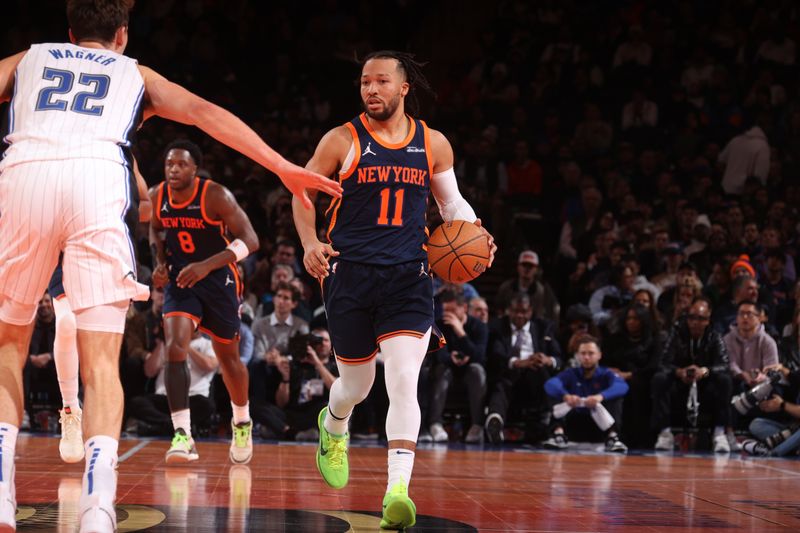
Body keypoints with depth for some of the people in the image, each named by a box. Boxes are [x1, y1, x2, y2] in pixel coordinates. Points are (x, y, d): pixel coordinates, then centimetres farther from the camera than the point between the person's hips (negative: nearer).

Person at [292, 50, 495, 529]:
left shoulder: (433, 144, 6)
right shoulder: (343, 140, -1)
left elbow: (452, 201, 18)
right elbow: (302, 189, 8)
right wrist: (310, 244, -8)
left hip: (408, 278, 1)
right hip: (350, 274, 0)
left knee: (404, 382, -16)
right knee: (356, 385, 11)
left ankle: (398, 493, -18)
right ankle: (333, 429, 48)